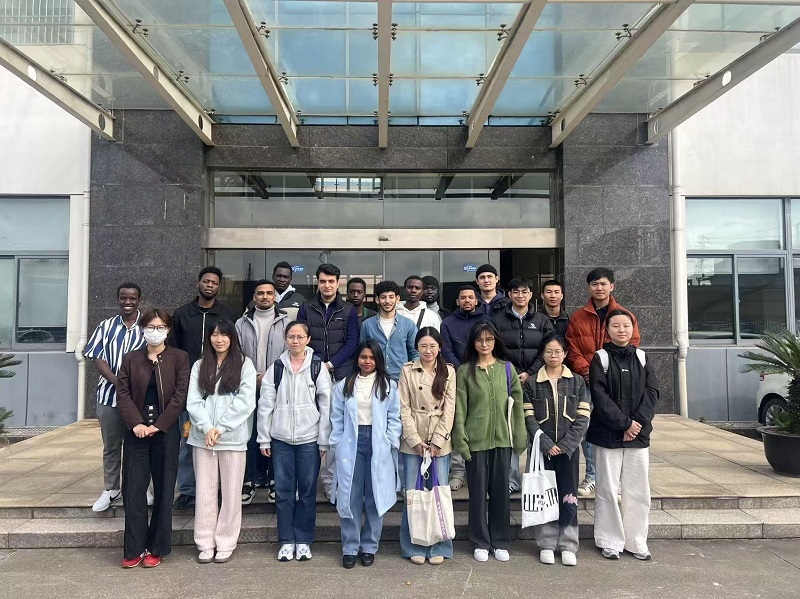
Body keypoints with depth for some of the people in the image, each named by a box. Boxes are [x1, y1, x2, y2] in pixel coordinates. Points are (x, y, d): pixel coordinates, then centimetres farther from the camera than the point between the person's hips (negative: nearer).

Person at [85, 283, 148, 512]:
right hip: (109, 394, 2)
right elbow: (98, 359, -1)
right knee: (111, 445, 11)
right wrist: (118, 382, -15)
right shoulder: (107, 326, 5)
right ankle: (111, 490, 24)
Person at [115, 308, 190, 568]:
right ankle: (134, 549, 14)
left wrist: (158, 425, -12)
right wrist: (136, 423, -12)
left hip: (166, 432, -2)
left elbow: (180, 395, -6)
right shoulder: (131, 359, 9)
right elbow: (123, 393, 2)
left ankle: (157, 549, 15)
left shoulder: (179, 358, 1)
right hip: (136, 431, 2)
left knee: (163, 490, 4)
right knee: (133, 490, 3)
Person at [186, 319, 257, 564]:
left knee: (231, 493, 5)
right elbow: (193, 401, 2)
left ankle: (225, 544, 16)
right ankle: (205, 544, 18)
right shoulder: (199, 366, 10)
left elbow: (246, 402, -7)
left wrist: (221, 428, -11)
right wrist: (207, 427, -12)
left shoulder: (244, 364, 1)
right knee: (204, 492, 7)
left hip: (233, 438, -2)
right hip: (203, 438, 3)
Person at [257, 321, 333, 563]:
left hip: (309, 439, -1)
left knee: (307, 490, 6)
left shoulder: (318, 368, -2)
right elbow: (265, 405, 4)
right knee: (283, 491, 7)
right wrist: (264, 439, 2)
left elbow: (326, 406, -2)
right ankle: (286, 541, 20)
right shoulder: (276, 368, 3)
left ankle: (304, 541, 20)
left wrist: (324, 442, -4)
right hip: (281, 439, 2)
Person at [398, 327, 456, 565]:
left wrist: (437, 441, -7)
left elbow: (449, 409, 0)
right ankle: (414, 547, 17)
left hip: (440, 442, 1)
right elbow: (404, 408, -2)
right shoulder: (407, 370, 0)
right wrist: (416, 440, -9)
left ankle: (439, 547, 17)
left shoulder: (448, 371, 4)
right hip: (413, 442, -1)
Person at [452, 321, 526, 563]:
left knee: (501, 490, 9)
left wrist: (520, 437, 1)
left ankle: (500, 541, 23)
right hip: (476, 440, -1)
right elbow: (459, 408, -2)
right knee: (478, 491, 6)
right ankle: (480, 542, 20)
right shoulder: (464, 371, 0)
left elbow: (517, 404, 5)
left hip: (502, 438, 2)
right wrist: (461, 440, -8)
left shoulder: (507, 368, 6)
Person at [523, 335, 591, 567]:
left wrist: (565, 445, -10)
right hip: (541, 449, 0)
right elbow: (529, 418, -2)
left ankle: (567, 545, 14)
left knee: (569, 499, 1)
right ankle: (546, 545, 16)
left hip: (568, 449, 0)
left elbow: (583, 418, -1)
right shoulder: (531, 383, 3)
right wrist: (546, 444, -12)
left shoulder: (577, 382, 5)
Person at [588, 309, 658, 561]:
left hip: (638, 434, 3)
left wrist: (638, 422, -9)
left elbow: (652, 392, 3)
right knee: (608, 489, 2)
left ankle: (636, 541, 19)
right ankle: (610, 542, 14)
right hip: (608, 434, -3)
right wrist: (624, 423, -13)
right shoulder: (601, 358, -1)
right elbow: (600, 396, -9)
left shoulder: (641, 357, 9)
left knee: (638, 490, 7)